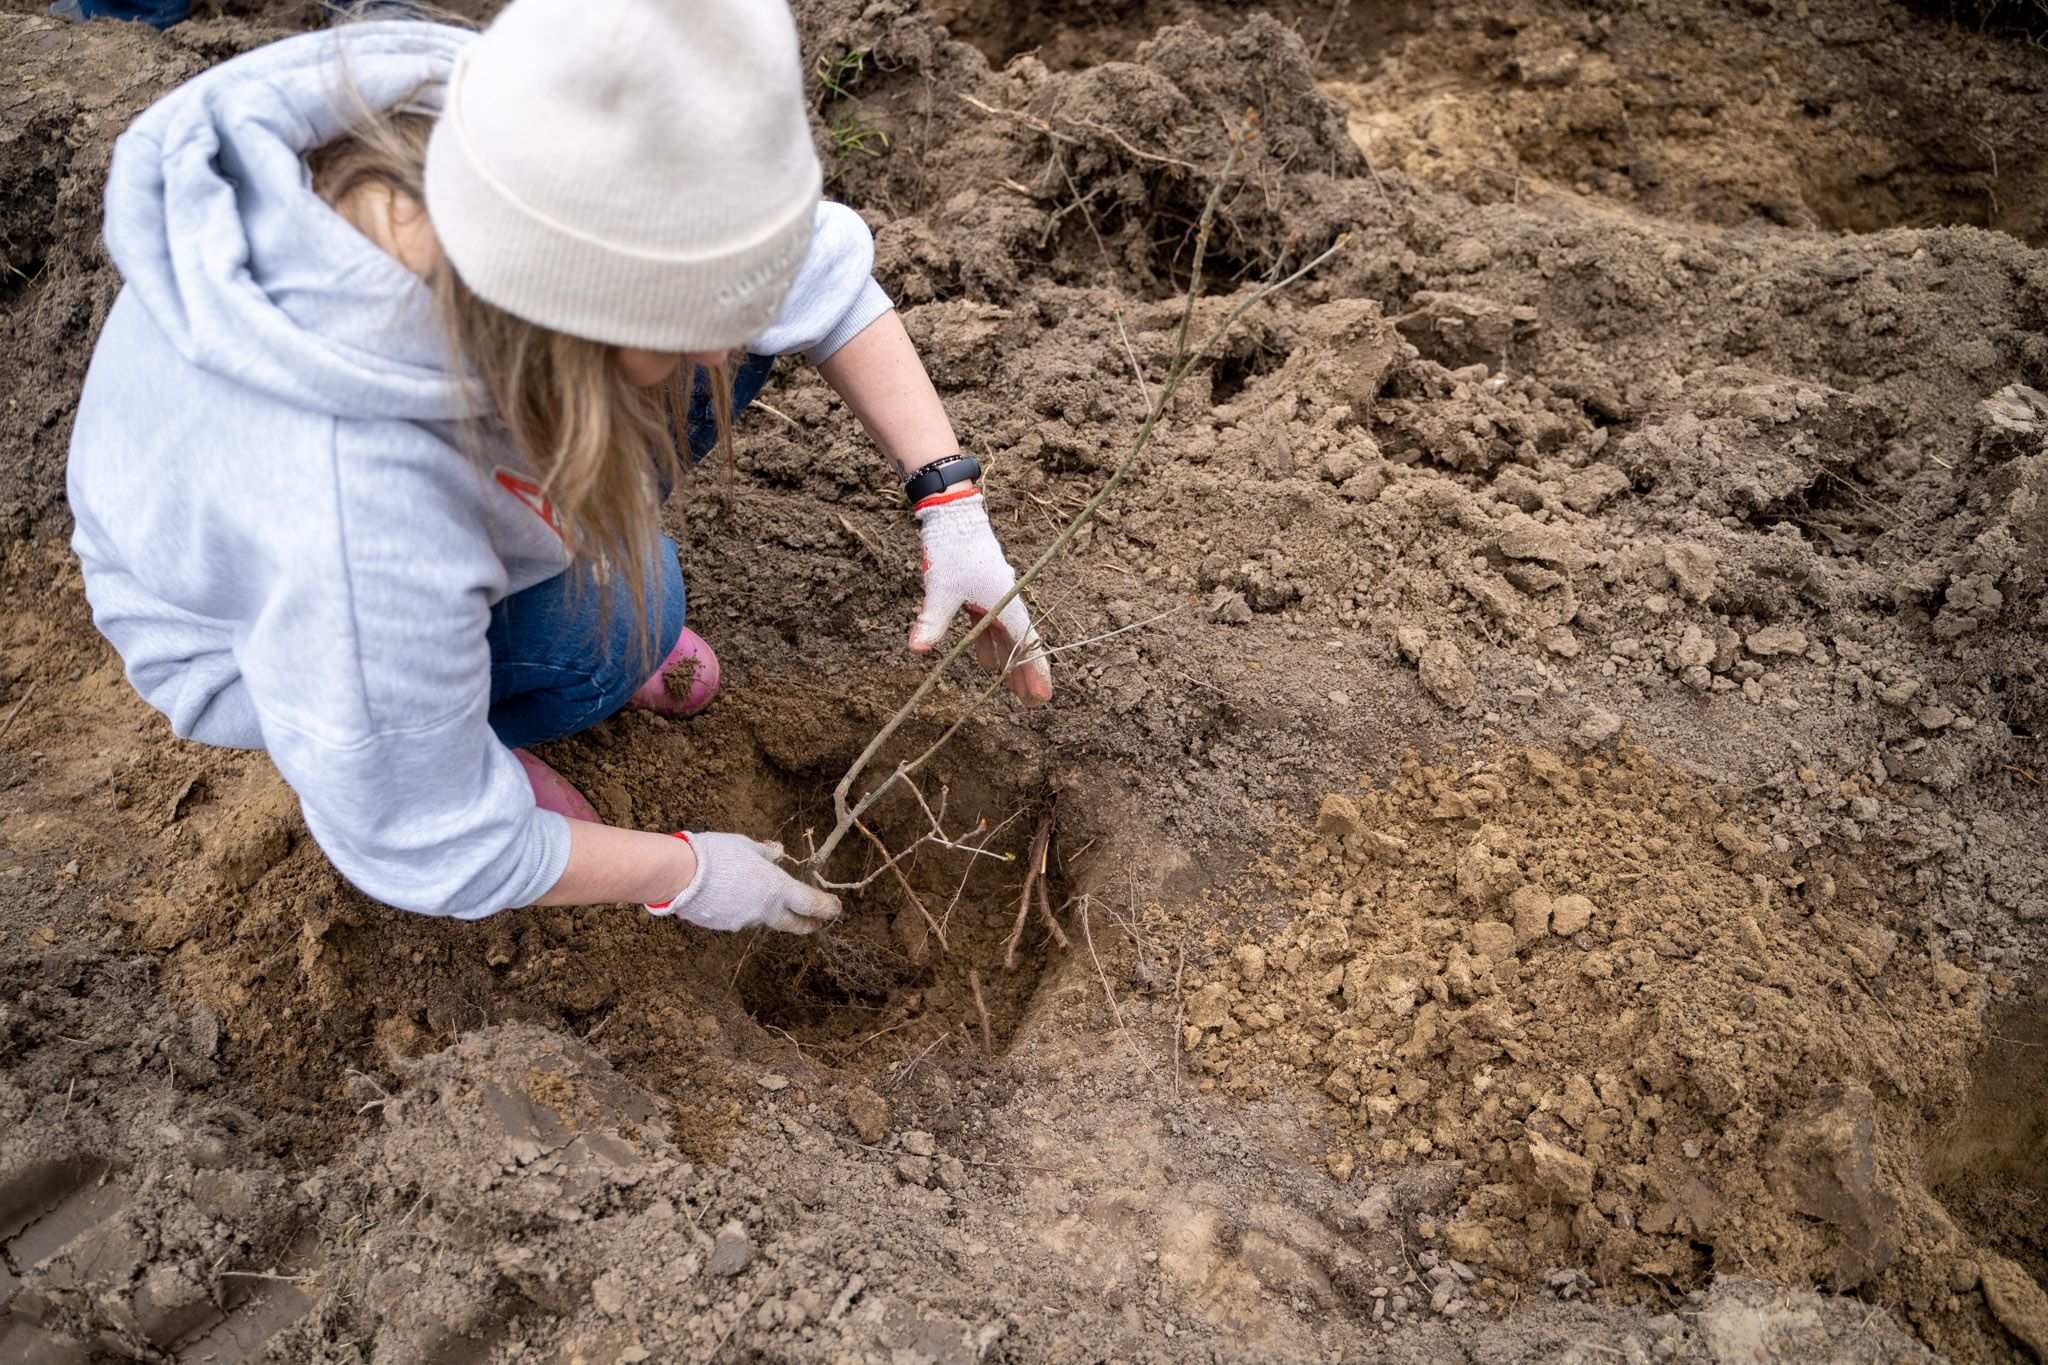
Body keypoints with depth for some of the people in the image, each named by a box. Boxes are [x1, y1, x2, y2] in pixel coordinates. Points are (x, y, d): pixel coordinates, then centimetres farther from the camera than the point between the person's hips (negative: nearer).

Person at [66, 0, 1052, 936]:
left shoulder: (550, 139, -31)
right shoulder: (351, 515, -44)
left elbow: (817, 267, -15)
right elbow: (419, 848, -28)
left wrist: (952, 503, -23)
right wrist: (682, 874, -16)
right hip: (259, 613, -5)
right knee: (607, 616, -31)